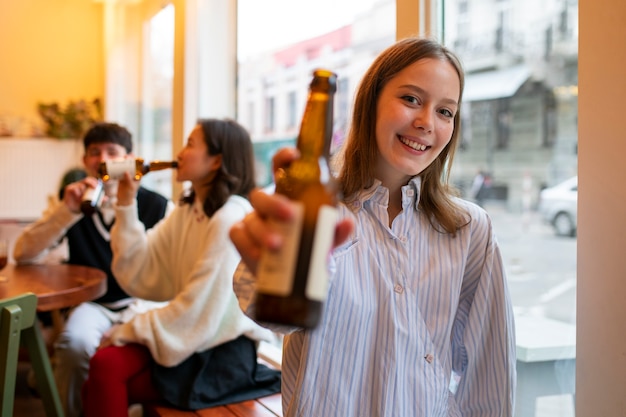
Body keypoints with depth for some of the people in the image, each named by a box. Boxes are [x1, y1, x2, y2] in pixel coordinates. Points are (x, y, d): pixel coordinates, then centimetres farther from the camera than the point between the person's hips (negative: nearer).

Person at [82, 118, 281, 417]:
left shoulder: (230, 219, -18)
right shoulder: (187, 211, 9)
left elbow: (200, 310, -20)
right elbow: (141, 279, 1)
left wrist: (129, 331, -10)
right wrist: (126, 205, -4)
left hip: (226, 353, -7)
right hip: (192, 338, 7)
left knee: (106, 374, -14)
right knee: (105, 362, -14)